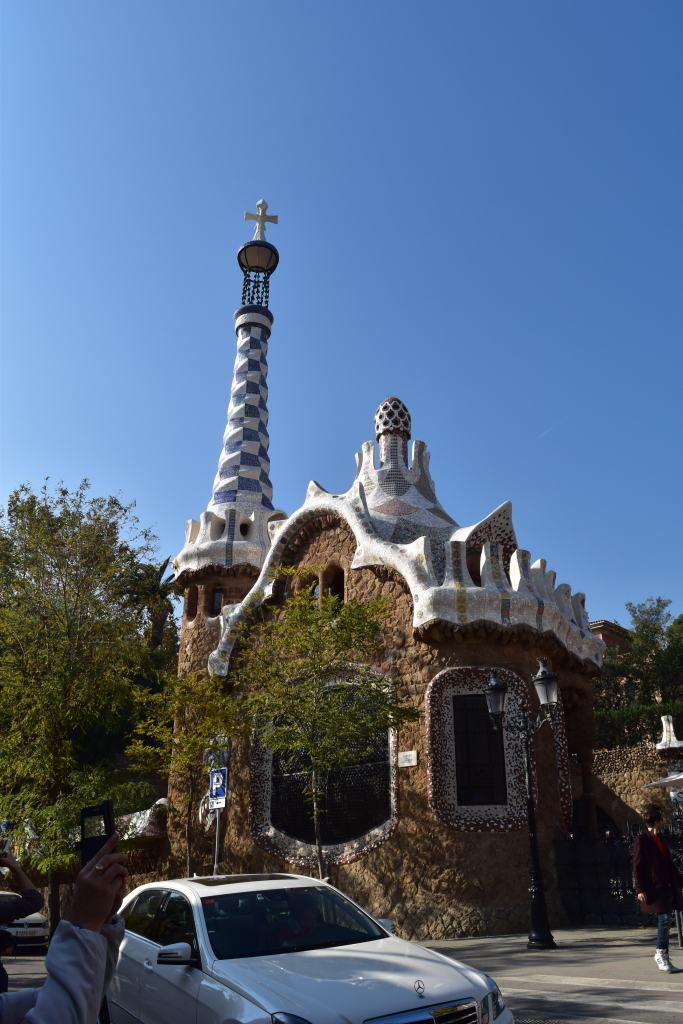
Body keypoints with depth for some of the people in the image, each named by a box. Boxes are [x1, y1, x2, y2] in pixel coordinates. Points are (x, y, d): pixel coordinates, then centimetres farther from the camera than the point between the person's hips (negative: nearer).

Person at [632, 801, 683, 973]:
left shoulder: (660, 839, 16)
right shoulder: (641, 840, -8)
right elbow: (637, 867, -10)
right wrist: (640, 890, -16)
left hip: (668, 886, 8)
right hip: (655, 887, -8)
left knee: (665, 920, 8)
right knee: (664, 919, -11)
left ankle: (663, 958, 18)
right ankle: (661, 953, 6)